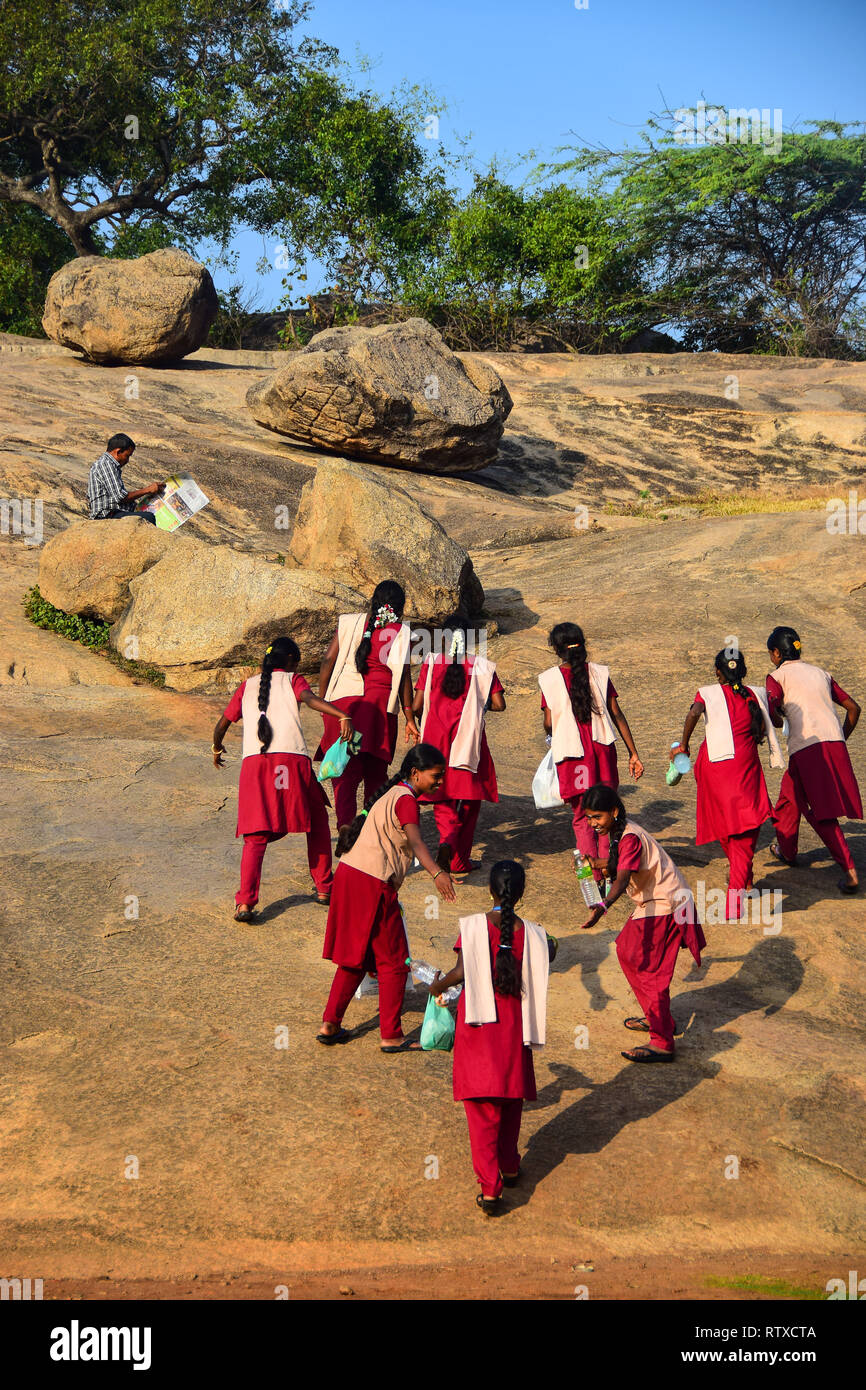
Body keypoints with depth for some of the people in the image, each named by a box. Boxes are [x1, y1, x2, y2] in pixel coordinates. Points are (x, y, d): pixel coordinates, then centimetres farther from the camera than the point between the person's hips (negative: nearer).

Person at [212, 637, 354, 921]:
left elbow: (222, 725, 23)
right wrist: (343, 716, -20)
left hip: (254, 762, 2)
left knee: (256, 837, 4)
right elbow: (309, 698, -9)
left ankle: (245, 902, -13)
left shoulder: (247, 687, 22)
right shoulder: (292, 680, 13)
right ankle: (324, 889, 22)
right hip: (292, 759, -2)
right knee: (317, 823, 19)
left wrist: (217, 748, 43)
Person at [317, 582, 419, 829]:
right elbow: (404, 677, -2)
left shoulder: (349, 623, 6)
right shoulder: (401, 633, 1)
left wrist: (321, 699, 10)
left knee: (345, 770, -4)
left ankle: (345, 823, -23)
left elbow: (328, 660, 2)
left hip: (343, 700, 0)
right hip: (380, 705, 0)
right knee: (375, 771, 14)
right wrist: (409, 718, 3)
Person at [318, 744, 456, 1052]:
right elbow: (415, 841, -30)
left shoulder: (392, 793, 17)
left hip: (349, 875, 9)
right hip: (372, 884, -9)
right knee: (393, 963, 2)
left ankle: (330, 1025, 21)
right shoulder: (406, 799, -12)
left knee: (355, 957, 19)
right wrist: (437, 873, -44)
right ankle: (391, 1037, 6)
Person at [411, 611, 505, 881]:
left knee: (442, 798, 13)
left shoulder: (431, 663, -3)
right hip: (469, 740, -1)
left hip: (436, 738, 1)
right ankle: (459, 863, 15)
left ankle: (447, 840, -17)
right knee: (468, 799, 13)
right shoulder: (481, 666, -3)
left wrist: (422, 716, 19)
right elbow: (499, 704, -4)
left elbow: (417, 706, -4)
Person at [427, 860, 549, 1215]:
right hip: (513, 1026, 2)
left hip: (478, 1024, -2)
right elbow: (535, 982, -2)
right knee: (511, 1099, 21)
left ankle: (489, 1188, -5)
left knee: (482, 1108, 1)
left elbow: (461, 972, -16)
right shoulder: (532, 934, -4)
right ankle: (509, 1167, 37)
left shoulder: (472, 926, -10)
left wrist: (437, 986, 3)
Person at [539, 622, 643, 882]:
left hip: (571, 753, -2)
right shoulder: (600, 673, 1)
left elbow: (548, 723, -2)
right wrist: (633, 754, 7)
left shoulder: (549, 679, -4)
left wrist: (551, 734, 22)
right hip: (603, 750, 2)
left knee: (582, 818, 9)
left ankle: (592, 878, -1)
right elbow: (617, 716, 2)